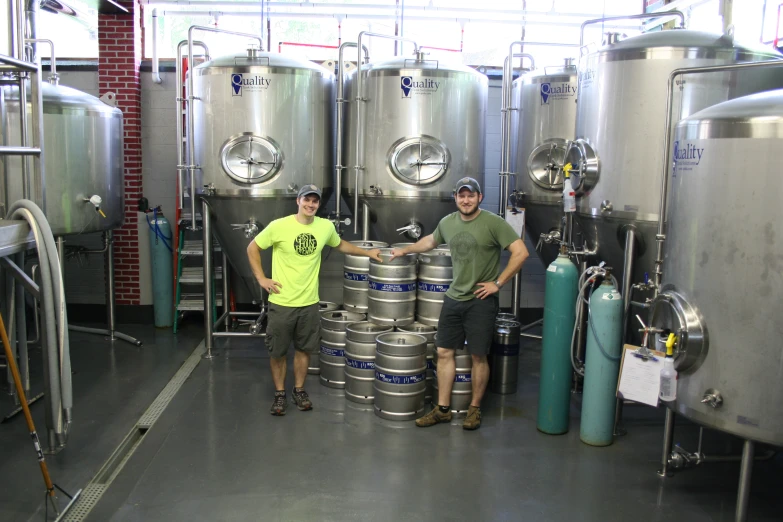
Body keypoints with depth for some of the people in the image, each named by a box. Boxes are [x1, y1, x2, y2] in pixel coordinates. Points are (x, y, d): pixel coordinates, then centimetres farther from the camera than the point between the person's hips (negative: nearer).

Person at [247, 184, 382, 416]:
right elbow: (253, 248, -1)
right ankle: (279, 394, 26)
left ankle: (299, 390, 33)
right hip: (281, 303, -3)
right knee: (277, 352, 9)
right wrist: (261, 278, -6)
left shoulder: (326, 226, -2)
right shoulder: (279, 226, -13)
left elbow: (340, 245, 19)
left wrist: (367, 252, 16)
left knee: (304, 349, 15)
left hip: (309, 303, 3)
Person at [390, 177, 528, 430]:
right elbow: (430, 241, 27)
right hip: (453, 298, 5)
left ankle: (475, 408, 21)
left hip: (481, 300, -5)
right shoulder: (447, 222, 6)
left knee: (478, 356, 5)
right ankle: (442, 409, 18)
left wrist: (497, 283, -14)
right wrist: (404, 250, 35)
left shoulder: (493, 223, -12)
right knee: (444, 352, 7)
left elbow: (521, 252, -15)